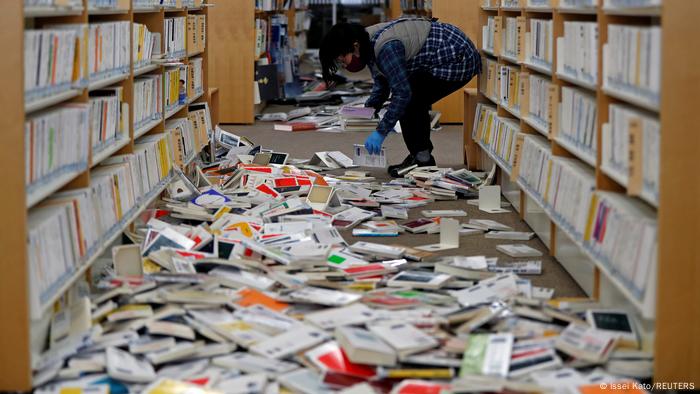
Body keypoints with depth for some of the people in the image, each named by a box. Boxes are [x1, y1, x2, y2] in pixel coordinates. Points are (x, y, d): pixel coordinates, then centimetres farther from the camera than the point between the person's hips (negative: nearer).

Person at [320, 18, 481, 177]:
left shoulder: (385, 48, -28)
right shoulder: (370, 44, 2)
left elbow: (402, 92, -27)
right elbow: (382, 85, 14)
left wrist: (381, 132, -22)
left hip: (459, 60, -10)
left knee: (409, 102, -11)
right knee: (414, 103, 9)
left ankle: (422, 160, -3)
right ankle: (420, 157, 16)